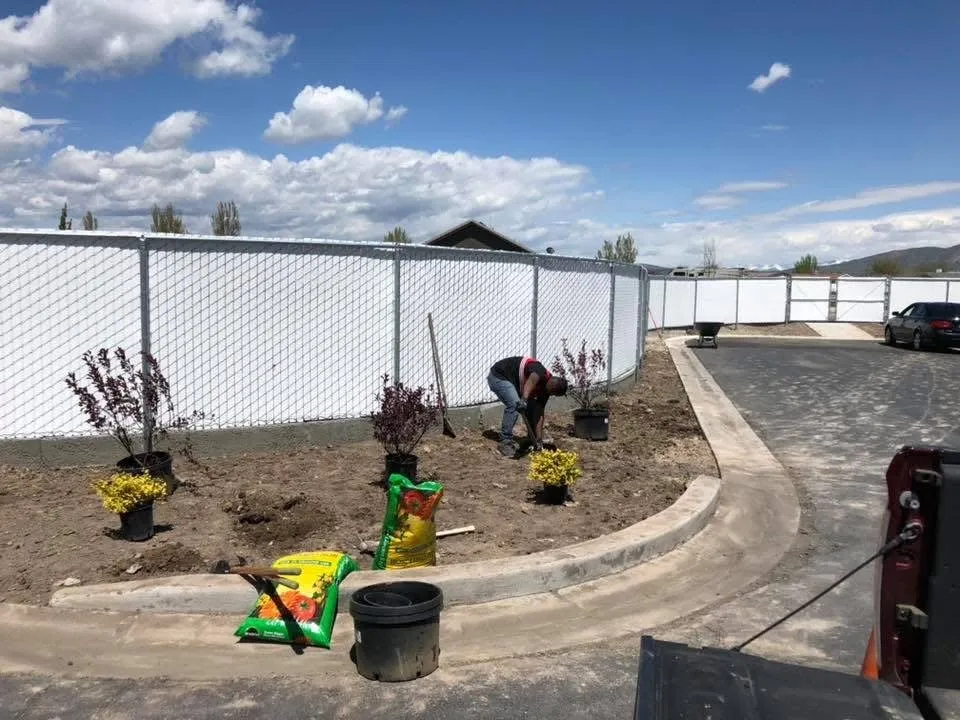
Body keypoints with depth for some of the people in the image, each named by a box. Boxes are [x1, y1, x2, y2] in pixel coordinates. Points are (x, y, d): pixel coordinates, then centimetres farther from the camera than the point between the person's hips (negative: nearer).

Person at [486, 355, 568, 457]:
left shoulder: (544, 390, -1)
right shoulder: (541, 372, -27)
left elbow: (540, 414, 0)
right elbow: (531, 381, -51)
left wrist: (539, 440, -4)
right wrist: (524, 399, -68)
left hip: (512, 381, 10)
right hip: (498, 376, -10)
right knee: (514, 404, -27)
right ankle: (505, 442, -17)